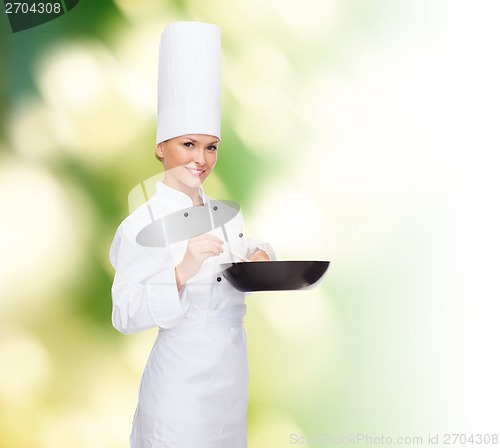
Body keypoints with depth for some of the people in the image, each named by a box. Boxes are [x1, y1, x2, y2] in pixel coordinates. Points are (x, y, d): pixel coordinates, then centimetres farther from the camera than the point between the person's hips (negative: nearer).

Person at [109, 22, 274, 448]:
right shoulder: (142, 224, -15)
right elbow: (125, 314, -20)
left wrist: (259, 259, -3)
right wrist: (182, 273, -33)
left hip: (233, 376, 7)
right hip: (181, 384, -6)